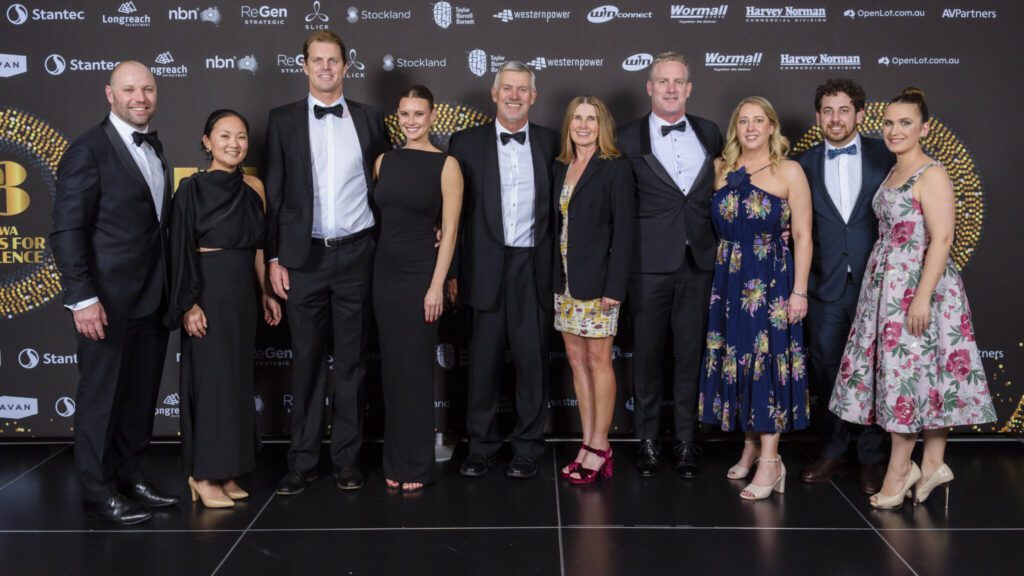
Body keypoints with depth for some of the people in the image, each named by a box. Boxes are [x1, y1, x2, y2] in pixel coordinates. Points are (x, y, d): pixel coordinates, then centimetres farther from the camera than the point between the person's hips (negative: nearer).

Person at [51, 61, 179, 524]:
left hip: (153, 299, 7)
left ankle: (130, 478, 28)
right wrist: (83, 298, -19)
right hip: (110, 301, -7)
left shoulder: (154, 148, 13)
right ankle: (98, 491, 18)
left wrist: (171, 291, 10)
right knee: (102, 396, 5)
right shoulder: (88, 150, -10)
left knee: (141, 395, 14)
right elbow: (67, 230, -13)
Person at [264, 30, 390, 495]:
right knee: (307, 362, 6)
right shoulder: (283, 120, 5)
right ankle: (302, 461, 15)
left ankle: (347, 458, 17)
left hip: (355, 253, 1)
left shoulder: (369, 119, 7)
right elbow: (274, 193, 3)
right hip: (304, 256, 0)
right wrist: (274, 257, -1)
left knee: (351, 361, 7)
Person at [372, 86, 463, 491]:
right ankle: (395, 461, 20)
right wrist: (370, 270, 4)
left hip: (420, 274, -5)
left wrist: (437, 285, -13)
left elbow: (450, 230, -8)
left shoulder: (446, 165, -5)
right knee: (391, 367, 9)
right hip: (385, 272, 5)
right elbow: (379, 217, 12)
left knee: (416, 369, 1)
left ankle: (416, 465, 13)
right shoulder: (384, 161, 8)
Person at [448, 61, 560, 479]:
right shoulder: (466, 143, 5)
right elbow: (452, 210, 4)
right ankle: (481, 446, 18)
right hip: (486, 269, 0)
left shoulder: (551, 143, 7)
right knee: (483, 362, 6)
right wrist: (451, 271, 0)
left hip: (535, 269, 1)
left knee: (533, 361, 5)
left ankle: (527, 449, 17)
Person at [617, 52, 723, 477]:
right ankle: (648, 441, 17)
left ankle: (686, 443, 17)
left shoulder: (709, 134, 10)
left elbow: (718, 190, 15)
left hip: (697, 262, 2)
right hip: (649, 263, -2)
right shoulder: (629, 139, 0)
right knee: (647, 355, 5)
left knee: (690, 354, 7)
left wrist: (714, 240, 7)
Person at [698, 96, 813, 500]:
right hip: (730, 281, 4)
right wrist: (721, 273, -4)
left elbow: (802, 235, -5)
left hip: (772, 281, -4)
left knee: (768, 361, -5)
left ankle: (769, 462, 0)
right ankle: (750, 448, 23)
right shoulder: (721, 170, 8)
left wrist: (799, 291, -11)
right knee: (736, 361, 8)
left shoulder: (789, 171, -2)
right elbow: (715, 228, 10)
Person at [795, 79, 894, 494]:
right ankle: (834, 452, 23)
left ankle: (870, 459, 17)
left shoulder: (884, 157, 3)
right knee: (827, 371, 8)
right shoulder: (804, 164, 8)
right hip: (825, 285, 2)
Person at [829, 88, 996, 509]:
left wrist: (922, 297, -23)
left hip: (919, 287, -8)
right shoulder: (893, 174, 14)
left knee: (909, 370, -3)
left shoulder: (932, 175, -11)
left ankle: (899, 469, 7)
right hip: (887, 287, 8)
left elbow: (941, 240, -18)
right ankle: (932, 466, 18)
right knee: (900, 372, 9)